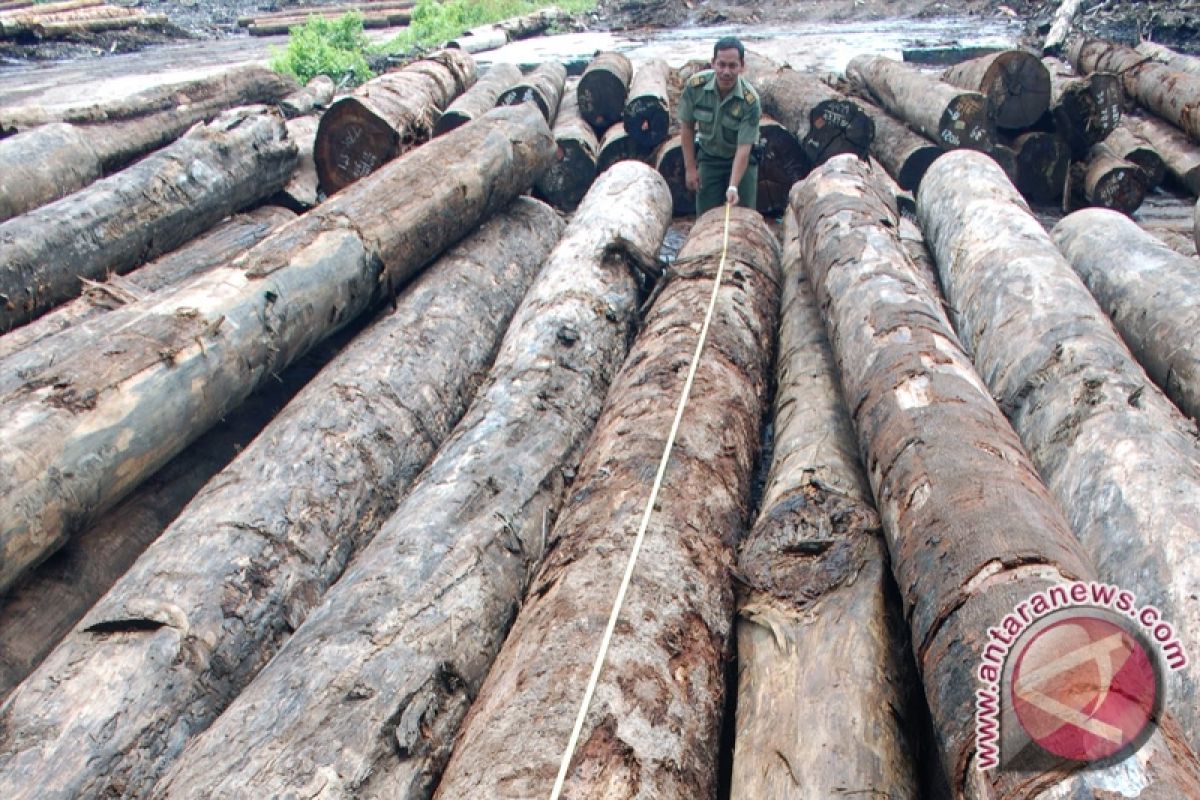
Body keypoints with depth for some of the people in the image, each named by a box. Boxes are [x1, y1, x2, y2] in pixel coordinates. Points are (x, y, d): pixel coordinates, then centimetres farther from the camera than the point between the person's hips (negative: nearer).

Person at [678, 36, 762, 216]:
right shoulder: (695, 86, -20)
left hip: (742, 160, -2)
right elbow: (686, 127, -7)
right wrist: (690, 167, -7)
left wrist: (733, 187, -39)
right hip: (708, 158, 2)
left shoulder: (750, 100, -28)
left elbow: (743, 148, -29)